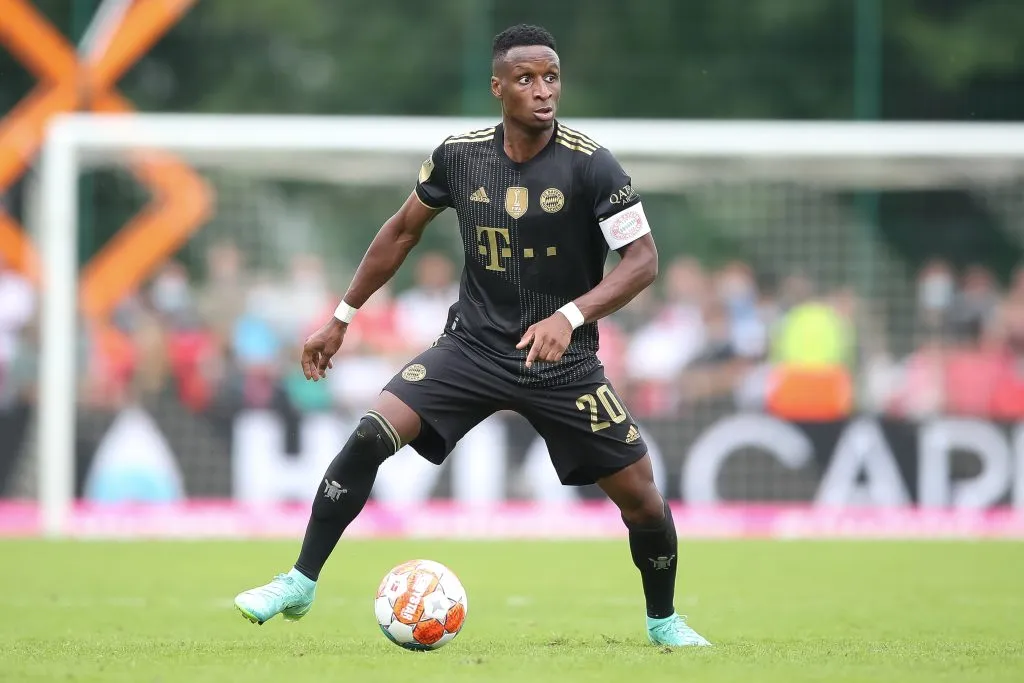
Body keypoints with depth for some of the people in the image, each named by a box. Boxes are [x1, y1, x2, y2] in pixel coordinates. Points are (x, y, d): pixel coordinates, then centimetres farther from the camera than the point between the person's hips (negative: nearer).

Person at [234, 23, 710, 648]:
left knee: (640, 495, -3)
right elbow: (404, 230, 12)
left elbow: (643, 259, -16)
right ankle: (300, 585, -8)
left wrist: (570, 316, -30)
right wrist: (341, 319, 14)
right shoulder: (460, 155, -4)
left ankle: (664, 621, 25)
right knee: (371, 435, -19)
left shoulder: (590, 165, -14)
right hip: (474, 344, 1)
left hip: (563, 361, -1)